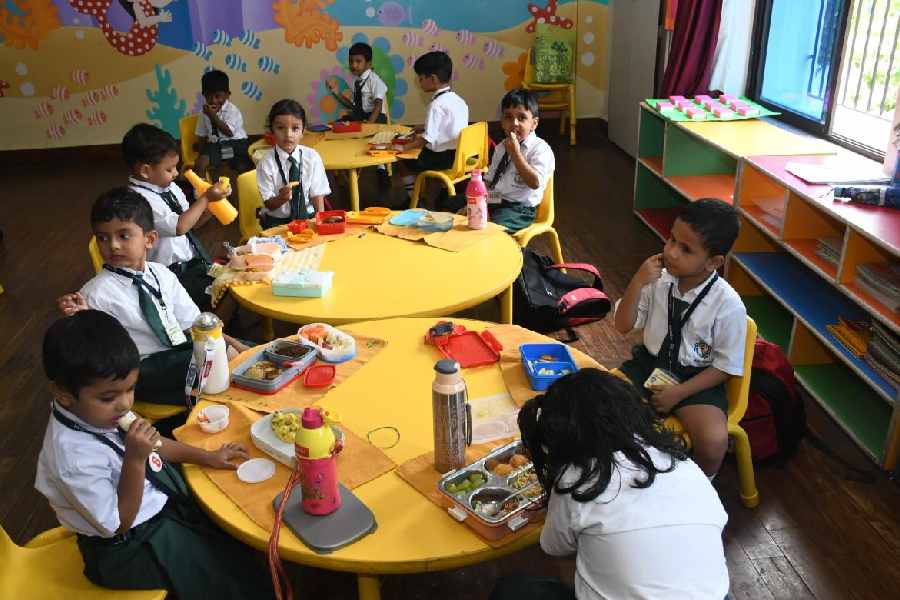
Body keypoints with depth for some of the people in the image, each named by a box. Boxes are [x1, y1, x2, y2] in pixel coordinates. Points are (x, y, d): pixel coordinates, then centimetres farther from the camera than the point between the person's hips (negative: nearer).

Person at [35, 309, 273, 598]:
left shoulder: (96, 412, -10)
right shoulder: (75, 456, -35)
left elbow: (150, 444, 8)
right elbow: (118, 524, -25)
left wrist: (206, 456, 7)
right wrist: (134, 460, -35)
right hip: (131, 549, -8)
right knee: (236, 574, -3)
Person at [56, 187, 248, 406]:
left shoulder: (162, 274, 6)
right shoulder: (96, 293, -9)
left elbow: (192, 320, 10)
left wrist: (233, 344, 2)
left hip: (181, 350, 6)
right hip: (142, 369, -6)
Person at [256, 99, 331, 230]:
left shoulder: (312, 157, -3)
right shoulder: (266, 163, -7)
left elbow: (317, 195, -2)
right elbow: (269, 204, -5)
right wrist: (282, 198, -26)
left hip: (308, 216, 2)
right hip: (277, 221, -2)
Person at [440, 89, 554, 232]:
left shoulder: (541, 149, -8)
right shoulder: (501, 147, 18)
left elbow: (535, 182, -22)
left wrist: (515, 152, -20)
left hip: (519, 208, -8)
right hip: (492, 199, 8)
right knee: (448, 206, 3)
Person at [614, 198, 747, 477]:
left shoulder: (729, 306, -18)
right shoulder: (659, 280, -10)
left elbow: (725, 367, -9)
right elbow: (623, 326, -4)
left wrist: (679, 393, -17)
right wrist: (638, 282, -19)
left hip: (696, 378, -3)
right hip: (648, 363, 4)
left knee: (714, 441, -28)